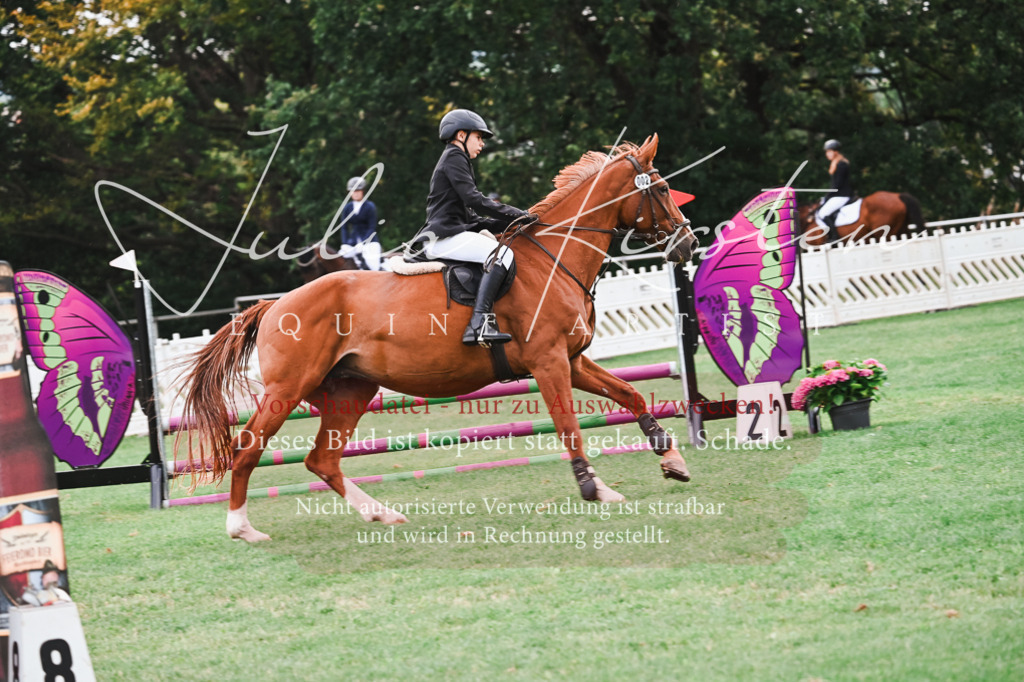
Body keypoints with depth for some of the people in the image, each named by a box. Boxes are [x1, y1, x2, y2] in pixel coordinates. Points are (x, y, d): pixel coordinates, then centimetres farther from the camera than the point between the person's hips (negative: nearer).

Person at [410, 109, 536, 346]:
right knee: (502, 254, -25)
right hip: (445, 236, -11)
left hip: (447, 236, 11)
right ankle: (479, 324, -40)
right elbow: (474, 200, -14)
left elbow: (471, 217, 25)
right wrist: (517, 215, -10)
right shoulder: (454, 157, -1)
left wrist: (507, 223, 13)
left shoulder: (456, 160, 30)